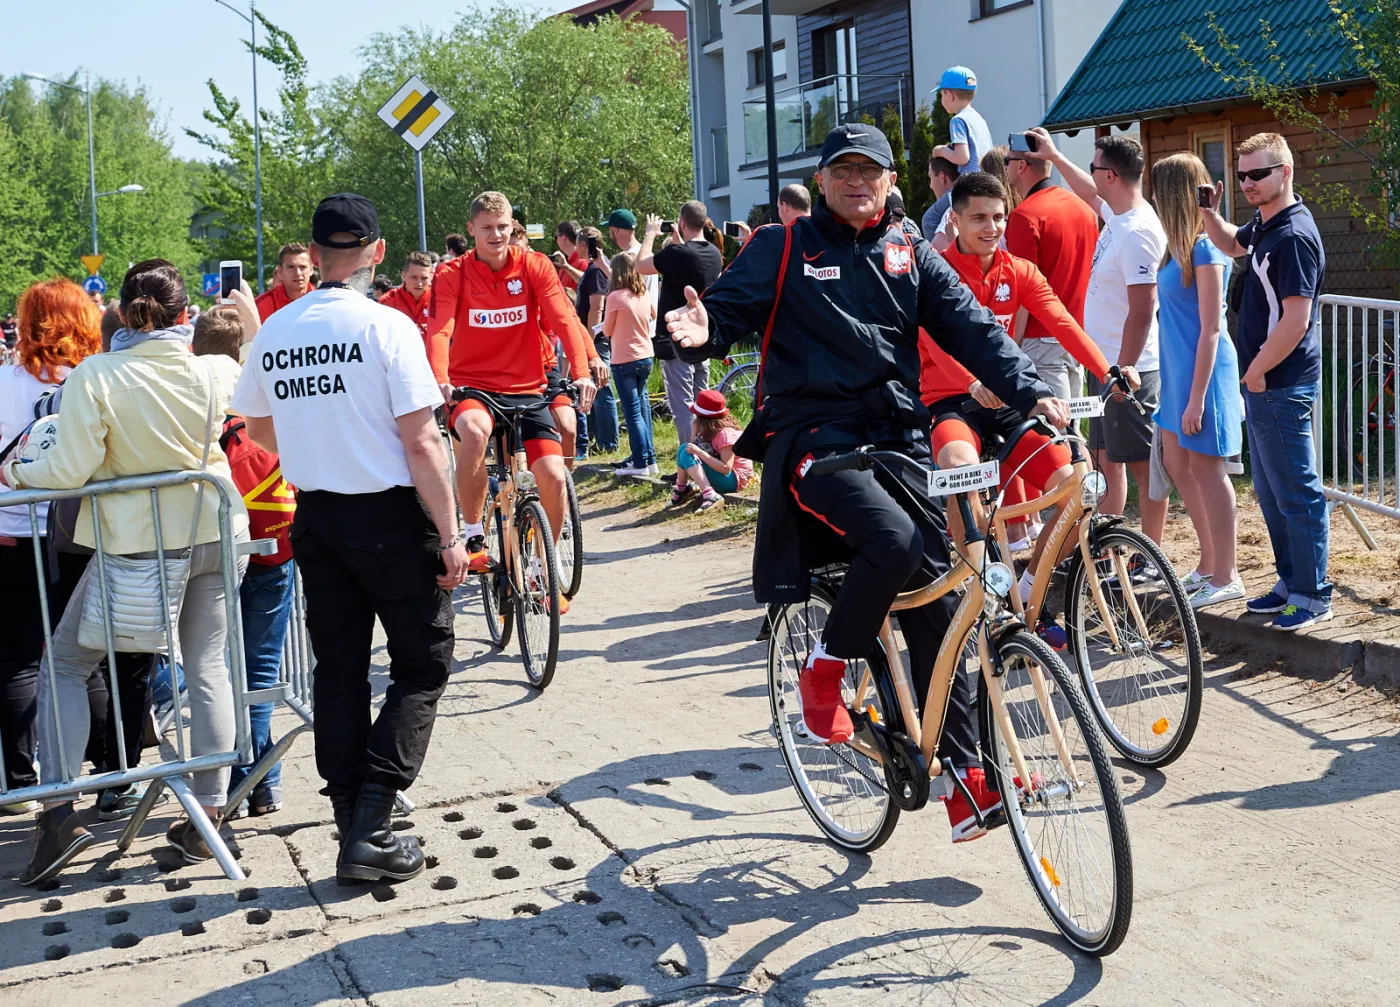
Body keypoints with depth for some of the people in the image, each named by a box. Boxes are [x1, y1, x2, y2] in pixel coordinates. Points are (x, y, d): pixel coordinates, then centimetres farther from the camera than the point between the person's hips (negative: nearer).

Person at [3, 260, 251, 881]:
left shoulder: (94, 377, -16)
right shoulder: (216, 371, -6)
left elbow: (70, 470, -17)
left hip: (135, 543, -3)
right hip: (216, 533, 3)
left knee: (66, 661, 11)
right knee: (207, 668, 9)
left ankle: (59, 811, 4)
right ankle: (207, 813, 11)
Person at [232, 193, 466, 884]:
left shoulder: (274, 332, 3)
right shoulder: (386, 326, -13)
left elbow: (256, 428, 17)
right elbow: (420, 442, -17)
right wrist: (450, 536, -11)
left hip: (315, 517, 5)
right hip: (389, 516, -5)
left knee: (339, 671, 13)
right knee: (423, 664, 6)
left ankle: (353, 828, 16)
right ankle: (371, 825, -3)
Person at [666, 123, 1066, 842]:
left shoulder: (910, 256, 14)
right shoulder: (782, 249, 5)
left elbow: (972, 329, 9)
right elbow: (728, 309, -2)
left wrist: (1030, 393, -5)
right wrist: (702, 332, -27)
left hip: (898, 438, 5)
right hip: (814, 437, -4)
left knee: (935, 602, 0)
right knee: (895, 540, -32)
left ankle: (965, 779, 7)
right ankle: (824, 671, -6)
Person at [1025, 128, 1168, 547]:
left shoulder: (1137, 232, -22)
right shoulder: (1117, 214, 8)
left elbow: (1142, 309, -25)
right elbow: (1089, 194, 33)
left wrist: (1123, 371, -23)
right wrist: (1055, 156, 39)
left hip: (1129, 370, -10)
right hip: (1106, 364, 10)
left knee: (1143, 464, -2)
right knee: (1107, 459, 17)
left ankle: (1150, 560, 5)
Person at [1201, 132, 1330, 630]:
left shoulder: (1294, 235, -19)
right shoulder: (1265, 225, 10)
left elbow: (1296, 318, -24)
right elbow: (1232, 244, 34)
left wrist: (1257, 370, -14)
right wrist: (1210, 214, 13)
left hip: (1282, 387, -10)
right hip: (1262, 384, 10)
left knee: (1296, 493, -3)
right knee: (1270, 491, 16)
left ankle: (1313, 596, 4)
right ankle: (1291, 582, 27)